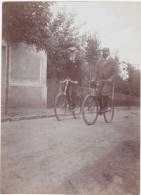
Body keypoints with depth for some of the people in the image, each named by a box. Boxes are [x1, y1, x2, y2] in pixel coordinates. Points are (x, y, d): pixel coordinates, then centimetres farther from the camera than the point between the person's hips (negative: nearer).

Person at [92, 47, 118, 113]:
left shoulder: (113, 61, 5)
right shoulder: (99, 61, 12)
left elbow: (115, 72, -2)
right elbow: (95, 71, 7)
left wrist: (111, 79, -19)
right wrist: (94, 79, -9)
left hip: (108, 80, -3)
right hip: (100, 80, 3)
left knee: (105, 92, -25)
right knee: (97, 94, -8)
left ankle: (105, 107, -6)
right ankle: (101, 107, 15)